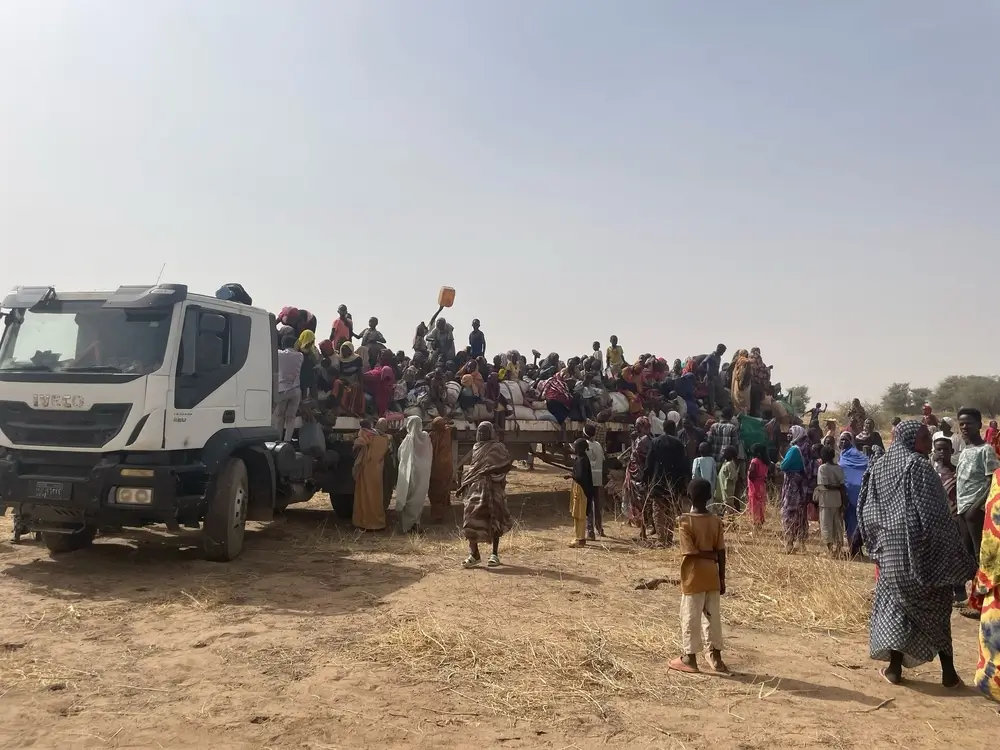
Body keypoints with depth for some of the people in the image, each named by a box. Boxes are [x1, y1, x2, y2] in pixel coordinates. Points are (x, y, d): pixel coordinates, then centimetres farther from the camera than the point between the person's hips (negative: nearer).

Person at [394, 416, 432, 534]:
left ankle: (407, 525, 7)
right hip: (423, 474, 4)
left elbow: (401, 454, -2)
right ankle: (416, 523, 15)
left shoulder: (409, 438, -13)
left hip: (410, 472, -4)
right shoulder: (426, 437, -2)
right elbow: (430, 456, 4)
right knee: (418, 499, 13)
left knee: (408, 499, 6)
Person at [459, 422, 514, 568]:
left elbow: (508, 464, -11)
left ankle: (495, 554, 11)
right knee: (472, 519, -4)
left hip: (492, 488, -5)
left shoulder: (498, 447, -1)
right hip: (475, 487, 5)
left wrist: (490, 471, -16)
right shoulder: (476, 448, 15)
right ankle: (474, 554, 1)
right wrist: (464, 485, 12)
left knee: (494, 520, 2)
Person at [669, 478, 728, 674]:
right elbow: (721, 552, 0)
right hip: (712, 576, 4)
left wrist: (706, 554, -4)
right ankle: (716, 657, 18)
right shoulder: (716, 521, -1)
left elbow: (690, 552, -19)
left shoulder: (685, 521, -13)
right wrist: (722, 578, 7)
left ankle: (690, 658, 13)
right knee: (713, 616, 12)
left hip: (694, 577, -4)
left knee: (691, 618, 5)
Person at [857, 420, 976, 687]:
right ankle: (948, 670, 13)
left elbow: (867, 512, 10)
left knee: (895, 604, 12)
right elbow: (932, 514, -14)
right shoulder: (918, 466, -9)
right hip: (920, 548, -4)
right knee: (935, 608, 9)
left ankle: (895, 667, 9)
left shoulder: (879, 467, 9)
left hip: (890, 549, 4)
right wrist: (957, 557, -9)